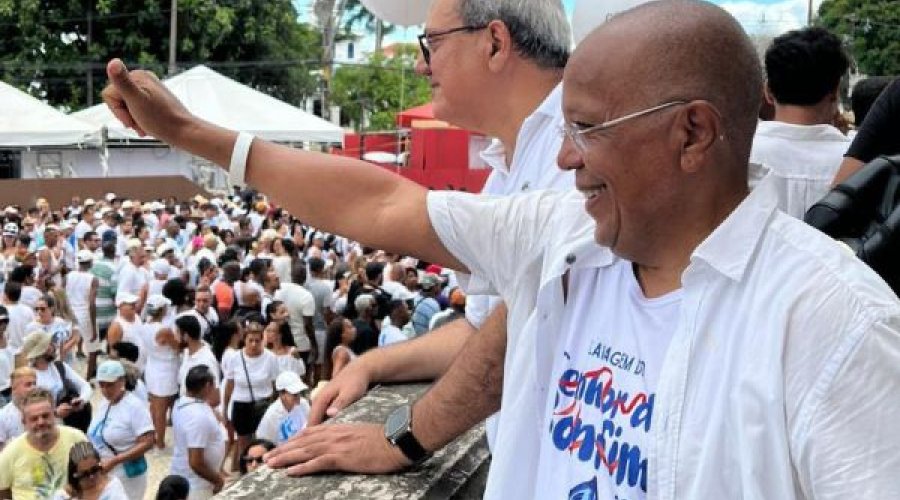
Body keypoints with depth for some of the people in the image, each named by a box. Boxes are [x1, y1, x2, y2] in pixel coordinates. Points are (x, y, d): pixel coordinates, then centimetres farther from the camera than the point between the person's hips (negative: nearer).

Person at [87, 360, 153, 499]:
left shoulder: (135, 406, -17)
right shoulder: (104, 403, 7)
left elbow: (147, 443, -22)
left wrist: (113, 461, -25)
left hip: (126, 477, -7)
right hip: (101, 476, 7)